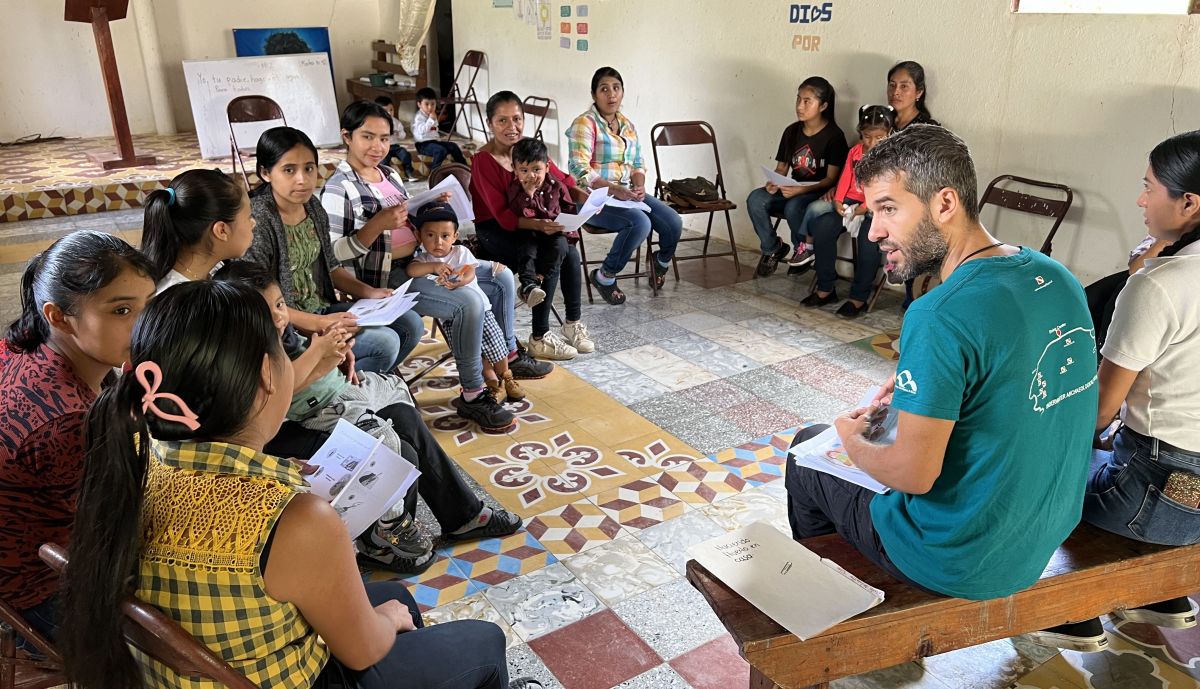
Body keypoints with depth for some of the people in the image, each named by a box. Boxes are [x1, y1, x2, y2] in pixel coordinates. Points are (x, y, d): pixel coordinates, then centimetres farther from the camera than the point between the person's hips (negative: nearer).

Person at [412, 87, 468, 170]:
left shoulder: (433, 116, 17)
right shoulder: (419, 117, -12)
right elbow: (422, 130, -27)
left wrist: (438, 137, 14)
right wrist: (431, 119, -27)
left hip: (434, 141, 9)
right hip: (423, 144, -9)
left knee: (453, 146, 0)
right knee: (441, 150, -32)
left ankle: (463, 166, 10)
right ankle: (433, 170, -25)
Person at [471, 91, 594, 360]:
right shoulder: (483, 161, -17)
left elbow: (560, 179, 11)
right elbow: (503, 215, -22)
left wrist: (584, 196, -10)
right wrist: (538, 225, -39)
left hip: (529, 222, 6)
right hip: (495, 230, -5)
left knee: (570, 251, -21)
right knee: (552, 258, -27)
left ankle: (574, 323, -5)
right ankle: (539, 339, -16)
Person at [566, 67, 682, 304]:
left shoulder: (627, 125, 15)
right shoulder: (585, 124, -8)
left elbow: (638, 164, 17)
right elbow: (580, 170, -18)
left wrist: (639, 187, -5)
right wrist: (614, 189, -26)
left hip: (626, 193, 7)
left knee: (674, 222, -11)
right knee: (640, 222, -32)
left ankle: (661, 261, 23)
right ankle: (605, 276, -13)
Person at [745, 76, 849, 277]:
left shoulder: (834, 135, -8)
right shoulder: (791, 131, 8)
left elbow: (832, 178, -12)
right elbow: (781, 167, 11)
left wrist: (802, 190, -27)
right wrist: (774, 183, -14)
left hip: (819, 193, -5)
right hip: (791, 190, 5)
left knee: (793, 207, -37)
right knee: (755, 199, -23)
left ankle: (804, 246, -4)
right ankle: (772, 248, -2)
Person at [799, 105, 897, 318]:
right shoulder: (855, 151, 16)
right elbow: (845, 179, 10)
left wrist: (864, 208, -24)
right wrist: (837, 200, -9)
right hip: (851, 202, 5)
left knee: (868, 235, -34)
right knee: (822, 226, -19)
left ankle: (859, 298, -23)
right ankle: (825, 289, -9)